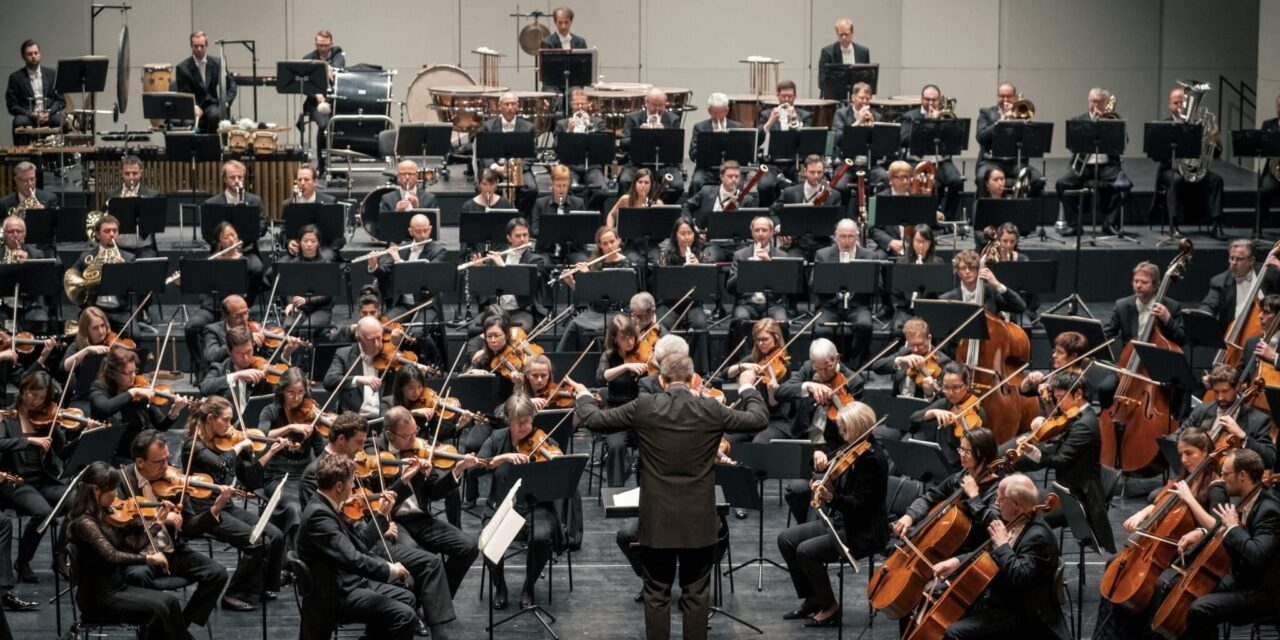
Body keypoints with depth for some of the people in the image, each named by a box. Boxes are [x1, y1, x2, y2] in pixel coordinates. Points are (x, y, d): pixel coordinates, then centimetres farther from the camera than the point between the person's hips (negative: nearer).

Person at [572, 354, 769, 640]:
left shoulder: (643, 408, -9)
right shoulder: (711, 410, -7)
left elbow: (593, 419, -2)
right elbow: (759, 419, 6)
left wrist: (583, 396, 20)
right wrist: (748, 387, 24)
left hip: (657, 519, 0)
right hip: (698, 519, 0)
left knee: (657, 594, 9)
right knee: (696, 594, 8)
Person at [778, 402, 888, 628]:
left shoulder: (872, 459, -20)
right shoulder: (848, 449, 6)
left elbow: (859, 504, -24)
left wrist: (831, 497, -40)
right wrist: (819, 458, -8)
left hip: (863, 532, -10)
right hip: (840, 521, 10)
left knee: (806, 550, -24)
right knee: (786, 539, 1)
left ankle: (829, 607, -6)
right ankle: (811, 599, 10)